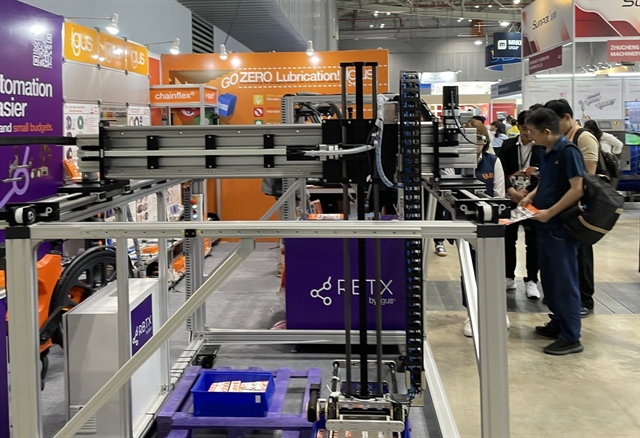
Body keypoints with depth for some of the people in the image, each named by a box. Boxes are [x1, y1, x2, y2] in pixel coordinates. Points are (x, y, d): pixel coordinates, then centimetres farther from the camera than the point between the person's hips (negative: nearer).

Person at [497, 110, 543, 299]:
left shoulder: (543, 148, -2)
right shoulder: (508, 146, 5)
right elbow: (501, 171, -3)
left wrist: (527, 192, -17)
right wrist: (513, 192, -16)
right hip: (510, 199, 3)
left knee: (533, 241, 1)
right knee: (508, 238, 9)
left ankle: (531, 281, 10)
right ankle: (509, 277, 22)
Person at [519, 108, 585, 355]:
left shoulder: (568, 152, -16)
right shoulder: (546, 153, 10)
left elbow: (577, 189, -22)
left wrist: (550, 212, -21)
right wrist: (531, 197, 6)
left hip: (562, 227, -9)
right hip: (546, 226, 9)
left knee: (565, 281, -2)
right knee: (549, 278, 16)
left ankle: (571, 338, 5)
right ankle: (559, 323, 31)